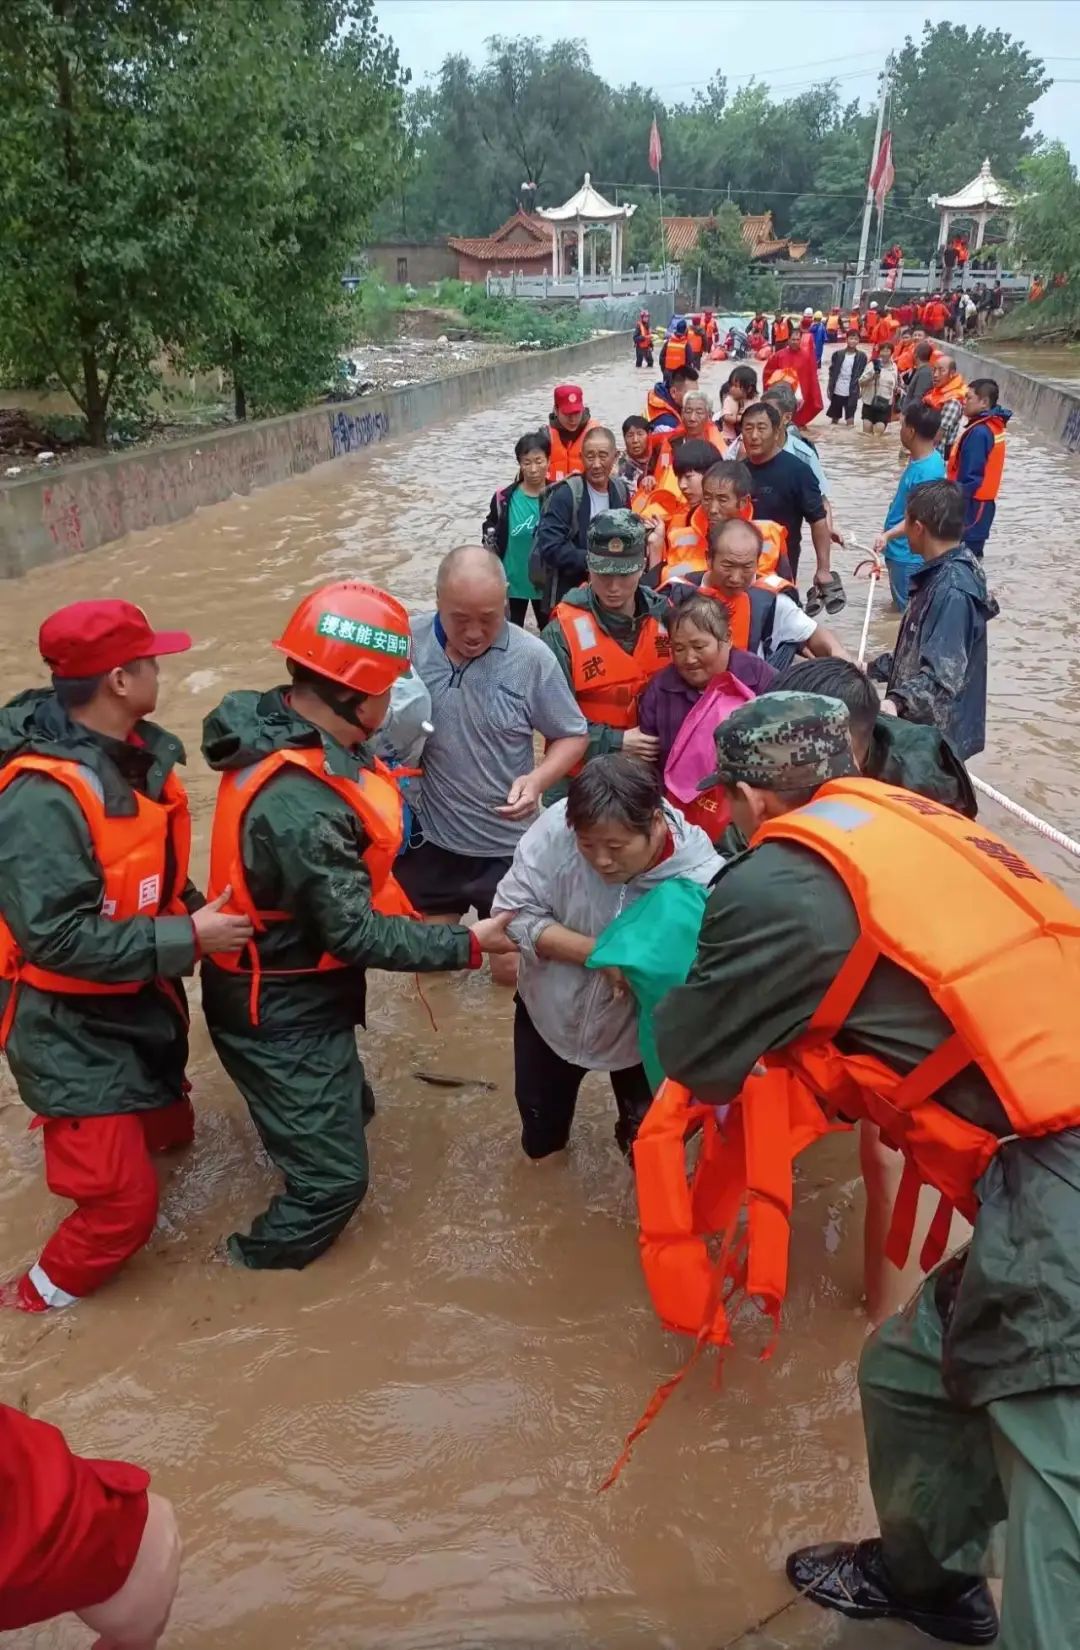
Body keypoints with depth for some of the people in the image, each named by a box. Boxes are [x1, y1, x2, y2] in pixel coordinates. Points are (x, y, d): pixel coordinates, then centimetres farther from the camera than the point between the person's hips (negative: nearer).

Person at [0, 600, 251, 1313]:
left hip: (138, 999, 9)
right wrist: (187, 939, -27)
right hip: (71, 1025, -8)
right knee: (125, 1198, -3)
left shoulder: (137, 749, -4)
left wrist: (196, 908, -2)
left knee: (168, 1128, 28)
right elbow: (57, 937, -31)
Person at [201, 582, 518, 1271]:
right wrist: (468, 944, -19)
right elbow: (355, 932, -27)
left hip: (294, 992, 9)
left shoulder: (286, 726, -6)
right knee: (335, 1176, 7)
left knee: (349, 1109, 30)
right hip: (282, 1015, -9)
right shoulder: (300, 803, -36)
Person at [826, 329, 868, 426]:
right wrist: (830, 389, -2)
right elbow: (832, 372, 4)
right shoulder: (837, 354, 2)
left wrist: (859, 390, -6)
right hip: (837, 391, 2)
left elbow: (863, 375, 2)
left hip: (852, 392, -2)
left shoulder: (862, 356, 1)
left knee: (850, 417, -5)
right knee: (834, 417, 12)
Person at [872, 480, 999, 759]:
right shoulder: (939, 574, 8)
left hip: (936, 735, -10)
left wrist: (897, 702, -46)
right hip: (921, 726, 10)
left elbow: (944, 673, -33)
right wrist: (874, 668, 22)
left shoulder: (953, 591, -25)